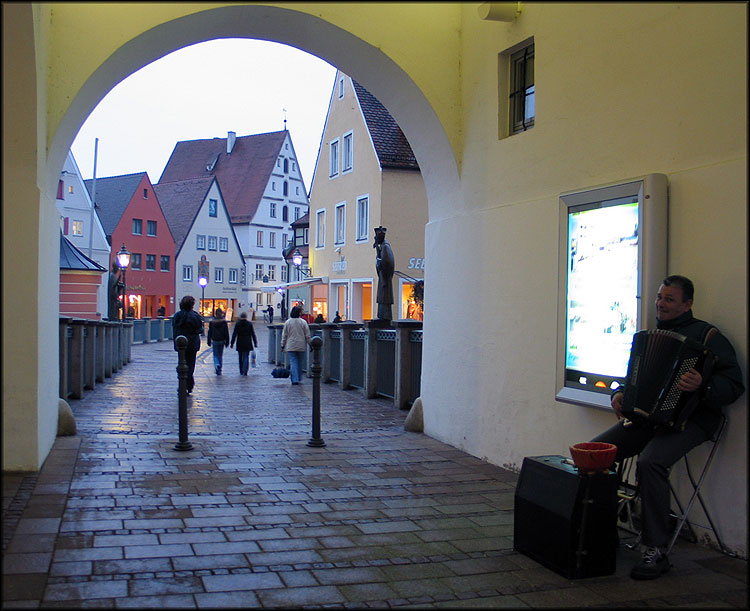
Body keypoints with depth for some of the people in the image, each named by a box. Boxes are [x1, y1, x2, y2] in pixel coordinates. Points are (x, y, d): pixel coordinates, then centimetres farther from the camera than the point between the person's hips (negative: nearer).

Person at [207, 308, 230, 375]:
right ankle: (219, 369, 16)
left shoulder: (212, 322, -5)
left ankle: (217, 365, -21)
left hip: (214, 341, -1)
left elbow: (210, 332, 0)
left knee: (215, 355, 7)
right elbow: (226, 332, -4)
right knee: (220, 355, 13)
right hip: (222, 341, 1)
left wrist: (209, 341, 7)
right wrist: (227, 341, 2)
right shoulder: (224, 322, -6)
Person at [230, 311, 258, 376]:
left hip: (240, 344, 1)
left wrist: (232, 343, 0)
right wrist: (255, 342, 8)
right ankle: (245, 371, -15)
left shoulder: (237, 324, -3)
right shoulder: (249, 324, -2)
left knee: (241, 358, 13)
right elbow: (253, 334, 1)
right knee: (246, 357, 0)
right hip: (247, 344, -1)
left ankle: (241, 371, 20)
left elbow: (234, 334, -4)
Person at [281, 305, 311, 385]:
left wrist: (283, 345, 10)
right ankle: (298, 378, 21)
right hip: (301, 346, 0)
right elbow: (307, 335, -2)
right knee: (299, 362, 13)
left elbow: (284, 335, 3)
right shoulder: (303, 322, -3)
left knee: (293, 362, -2)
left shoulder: (287, 322, -1)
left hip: (291, 346, 0)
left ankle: (295, 379, -11)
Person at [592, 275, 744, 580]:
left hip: (687, 418, -7)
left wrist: (703, 386, -29)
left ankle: (656, 552, -23)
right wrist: (619, 393, 7)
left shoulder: (705, 335, -1)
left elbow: (734, 383, -9)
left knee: (651, 462, -33)